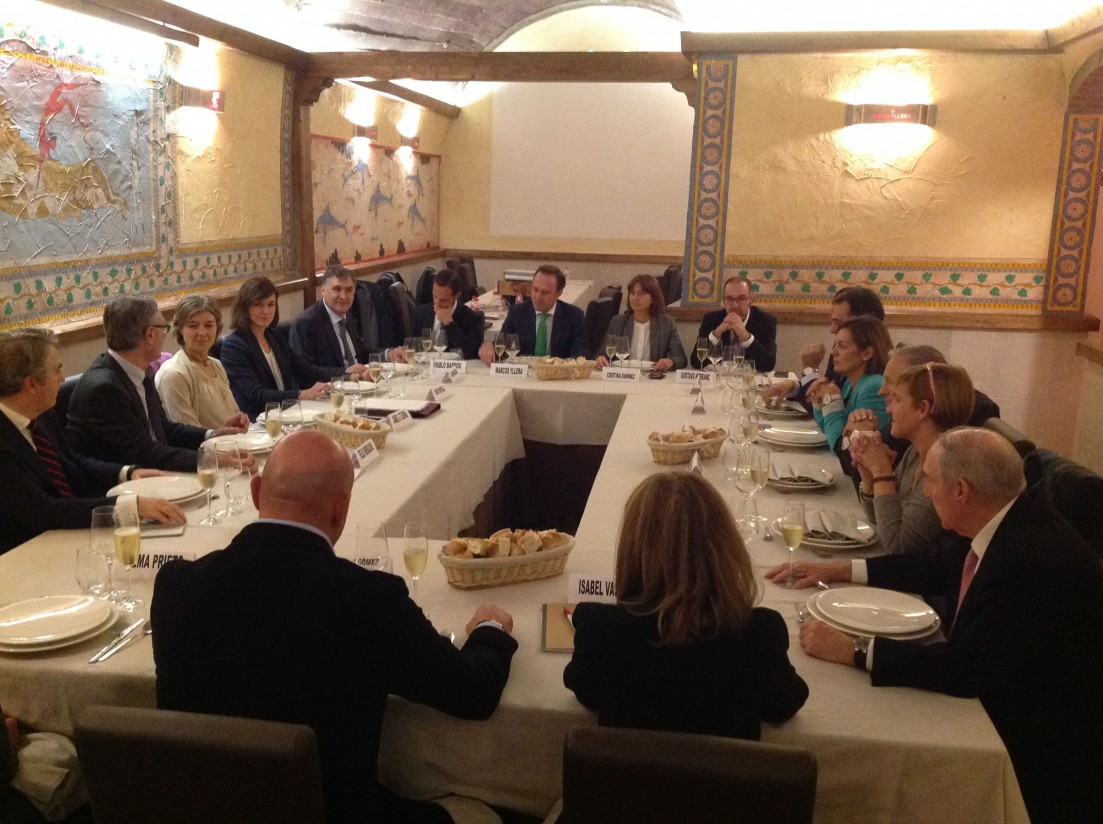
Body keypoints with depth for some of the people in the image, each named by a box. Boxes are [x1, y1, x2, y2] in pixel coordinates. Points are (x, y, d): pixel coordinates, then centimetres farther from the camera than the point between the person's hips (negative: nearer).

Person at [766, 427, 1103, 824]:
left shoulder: (1037, 558, -30)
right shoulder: (1008, 525, -2)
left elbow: (968, 669, -32)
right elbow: (941, 569, 16)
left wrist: (855, 650, -26)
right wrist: (842, 569, 12)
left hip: (1038, 755, -8)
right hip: (1002, 705, 8)